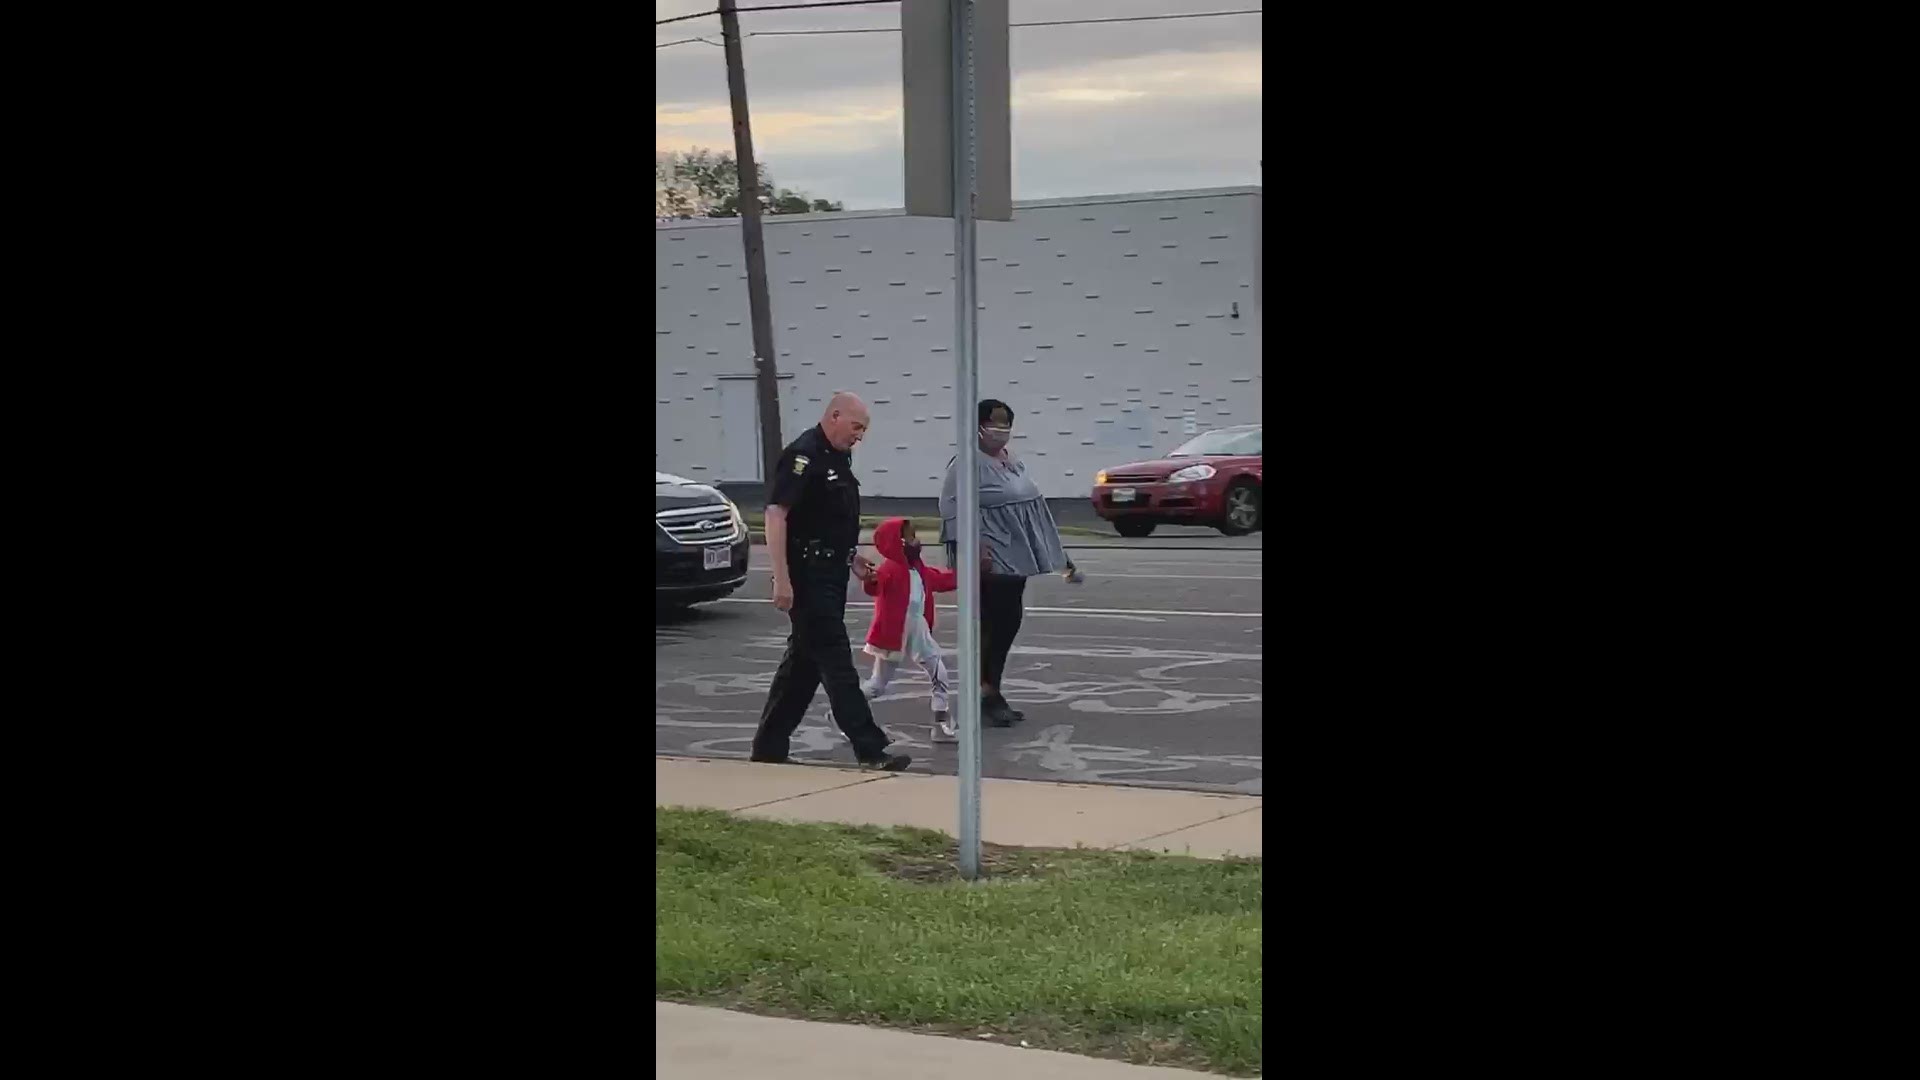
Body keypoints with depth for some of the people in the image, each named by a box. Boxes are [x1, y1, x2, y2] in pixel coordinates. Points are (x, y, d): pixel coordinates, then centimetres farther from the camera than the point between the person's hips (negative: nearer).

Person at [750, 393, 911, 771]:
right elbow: (776, 515, -20)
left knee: (803, 661, 13)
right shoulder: (803, 455, -15)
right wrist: (781, 580, -24)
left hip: (831, 573, 10)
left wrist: (852, 560, 18)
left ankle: (769, 747, 21)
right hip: (807, 575, -10)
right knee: (835, 661, -8)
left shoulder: (839, 457, 15)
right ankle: (870, 750, -10)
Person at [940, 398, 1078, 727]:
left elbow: (1029, 504, 24)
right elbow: (952, 506, -18)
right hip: (990, 560, -9)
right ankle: (987, 696, -4)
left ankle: (992, 693, 17)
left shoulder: (1015, 463, 17)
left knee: (1008, 625, 10)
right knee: (994, 625, -9)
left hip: (1014, 558, 9)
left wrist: (1055, 554, 23)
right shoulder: (968, 463, -11)